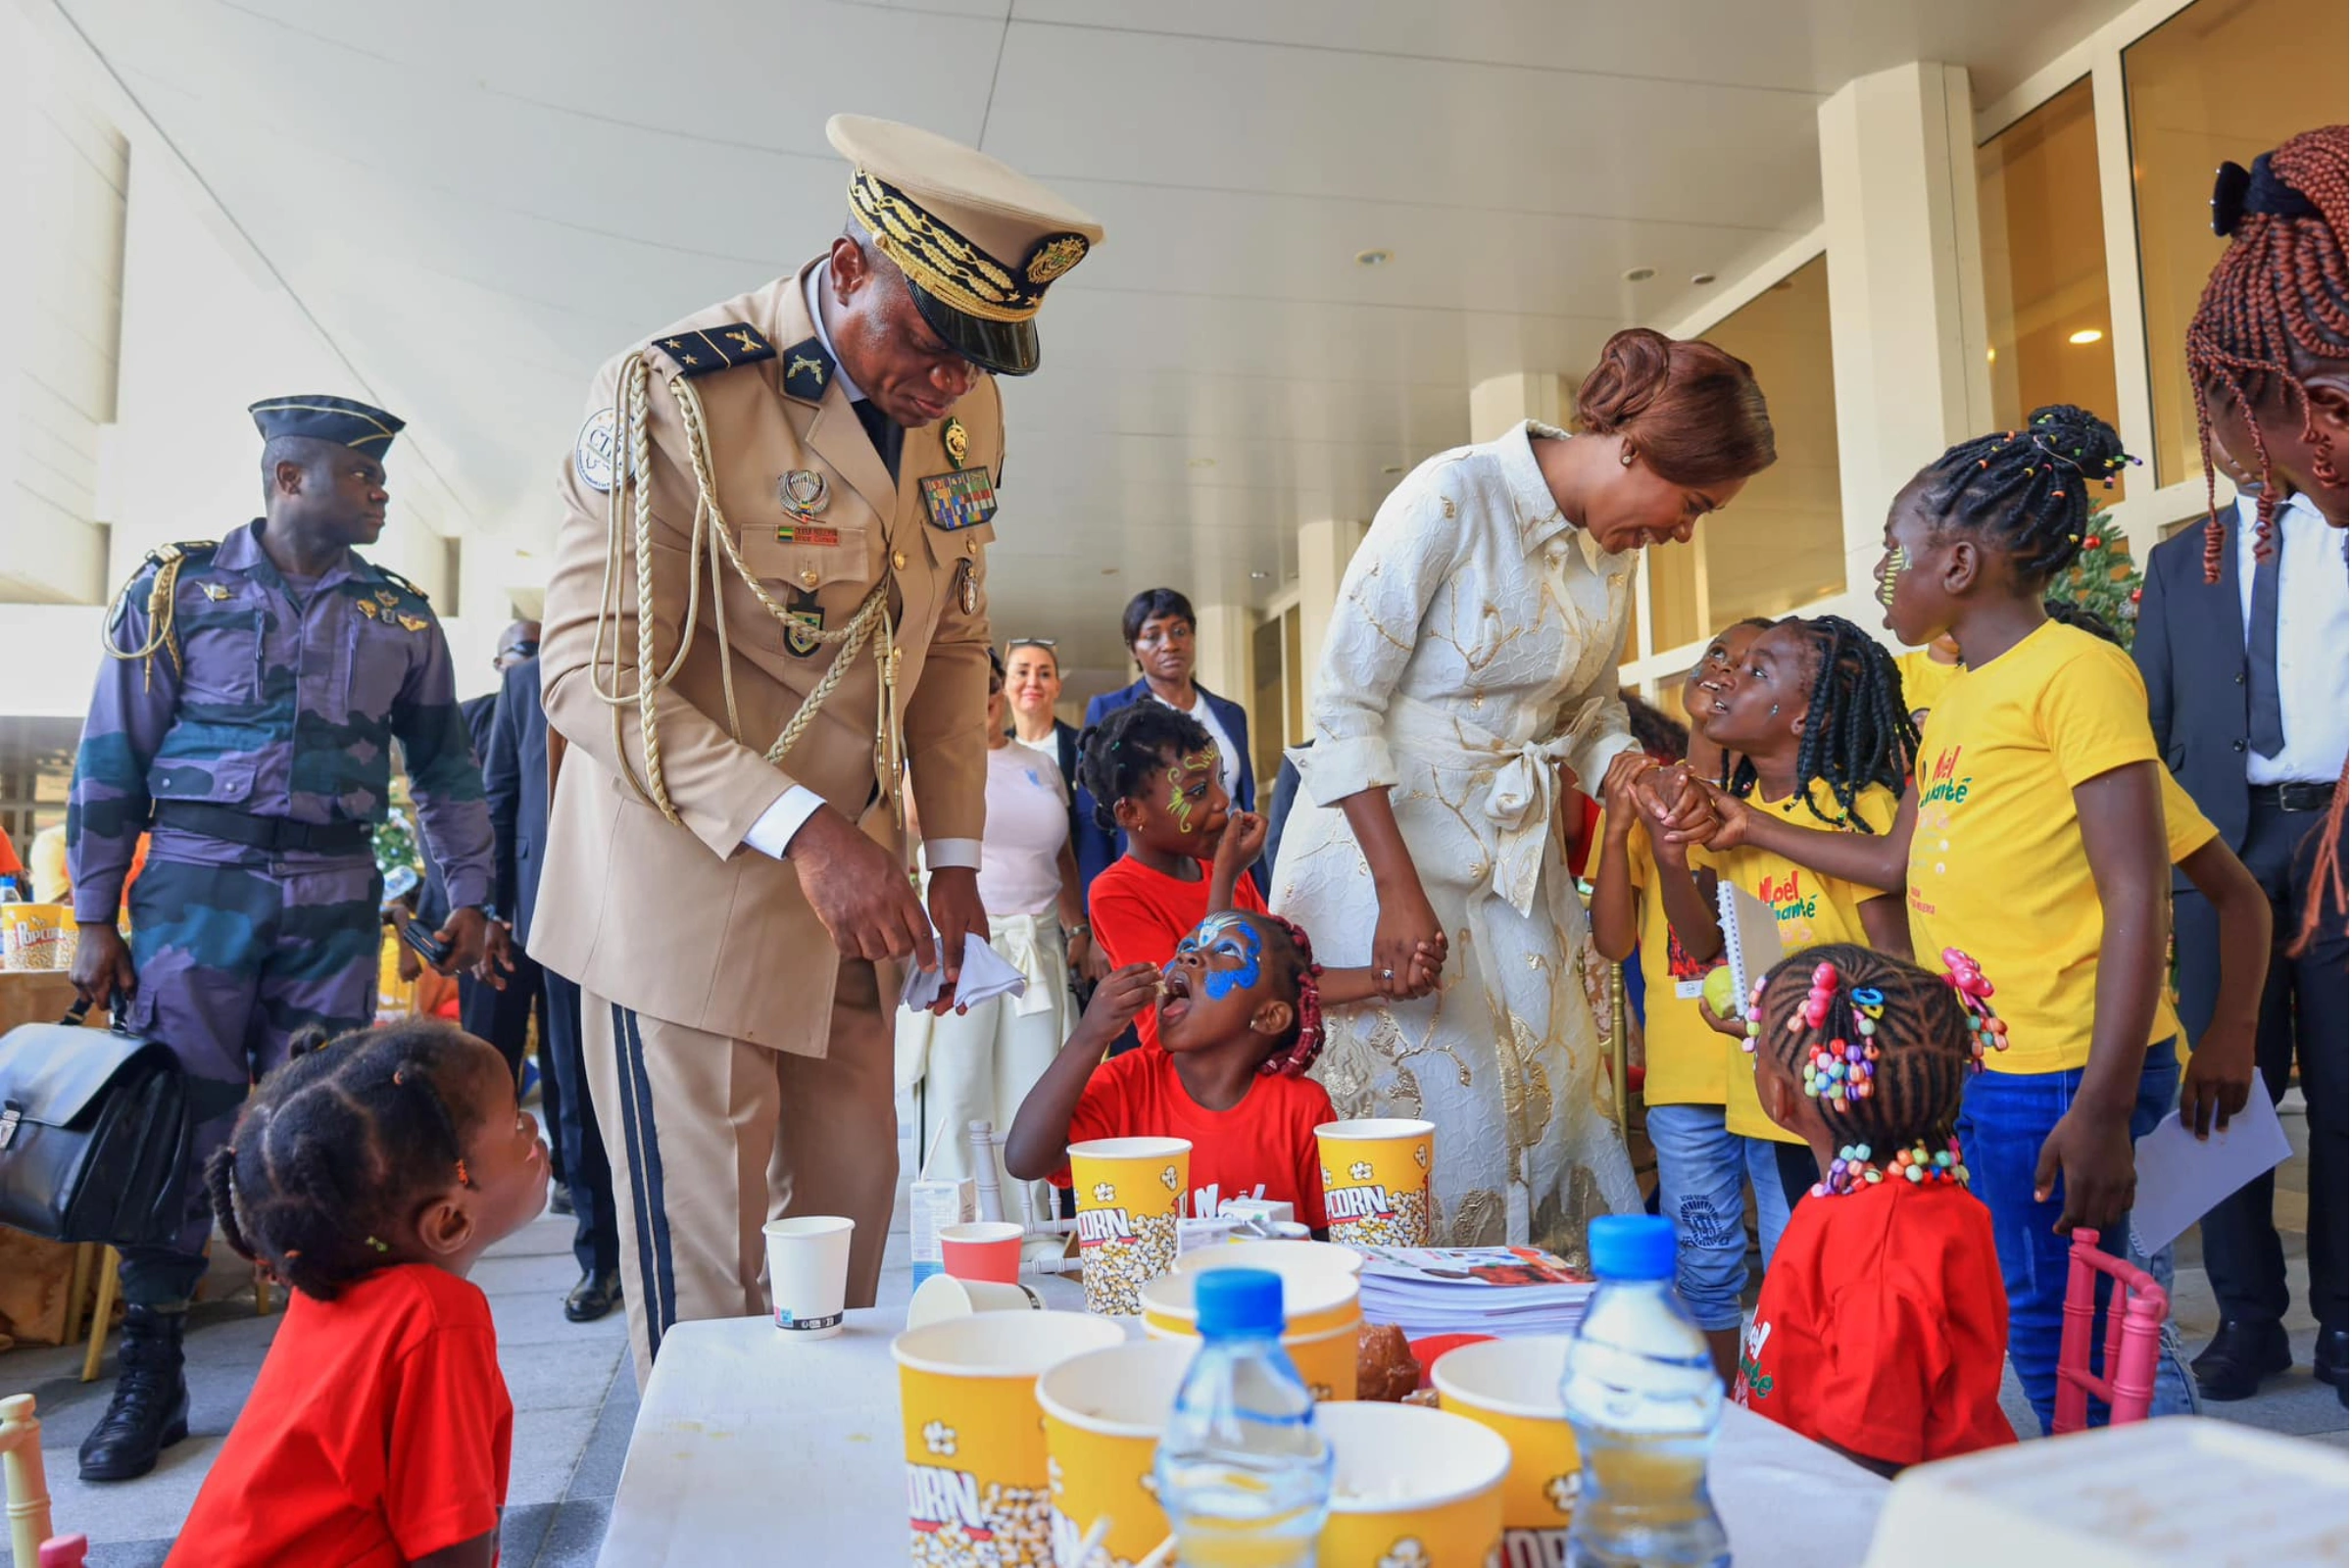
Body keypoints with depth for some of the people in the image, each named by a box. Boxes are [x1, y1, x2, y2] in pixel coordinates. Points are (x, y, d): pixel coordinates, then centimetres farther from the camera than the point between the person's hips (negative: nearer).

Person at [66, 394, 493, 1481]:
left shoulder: (399, 616, 9)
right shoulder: (177, 589, 3)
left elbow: (445, 766, 14)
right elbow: (113, 759, 3)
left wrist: (468, 894, 9)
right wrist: (96, 919, 0)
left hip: (335, 901, 2)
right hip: (197, 887, -1)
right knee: (176, 1126, 1)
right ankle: (150, 1379, 17)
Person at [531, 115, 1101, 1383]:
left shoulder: (964, 411, 3)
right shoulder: (673, 393, -16)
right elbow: (594, 672, -17)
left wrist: (954, 853, 6)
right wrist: (799, 828, -27)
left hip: (853, 884, 6)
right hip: (687, 885, -6)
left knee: (849, 1208, 12)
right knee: (705, 1266, 1)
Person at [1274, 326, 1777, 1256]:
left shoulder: (1615, 547, 8)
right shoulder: (1453, 497, -15)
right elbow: (1345, 705, -16)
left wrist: (1644, 783, -3)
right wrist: (1399, 891, -19)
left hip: (1515, 855, 7)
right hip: (1387, 837, -7)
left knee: (1551, 1106, 6)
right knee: (1431, 1119, -4)